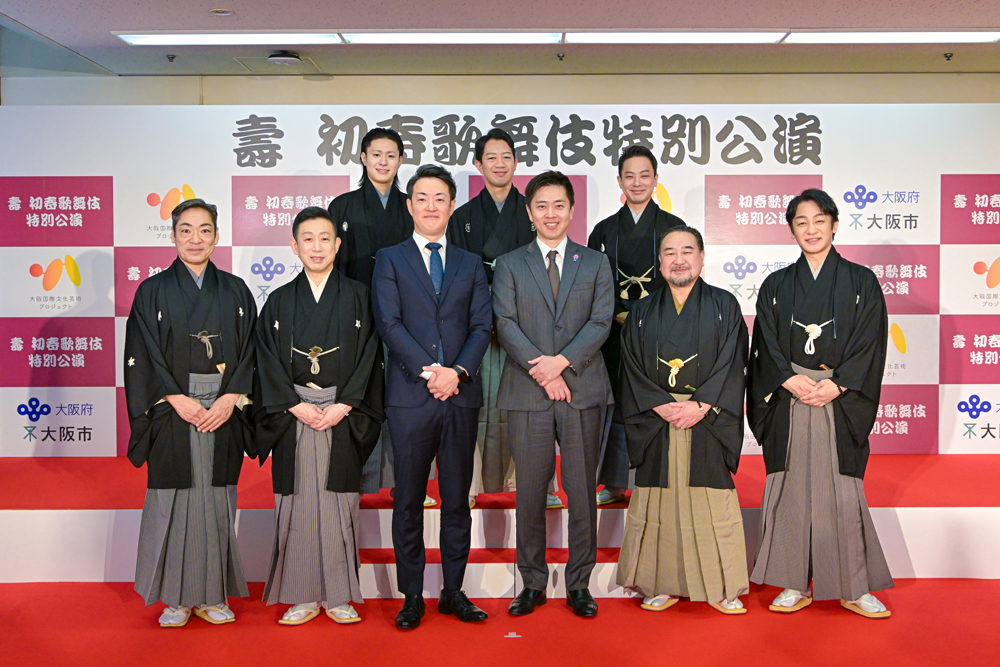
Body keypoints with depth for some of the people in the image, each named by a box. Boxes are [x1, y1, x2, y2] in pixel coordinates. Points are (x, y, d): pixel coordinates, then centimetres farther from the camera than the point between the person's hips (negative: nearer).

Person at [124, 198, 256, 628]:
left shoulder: (235, 291, 9)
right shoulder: (153, 291, 4)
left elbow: (249, 353, 5)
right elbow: (143, 357, -2)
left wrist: (230, 399, -9)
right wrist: (178, 400, -12)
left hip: (223, 412, 2)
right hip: (173, 412, -1)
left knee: (217, 499, 5)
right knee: (175, 499, 1)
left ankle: (212, 595, 15)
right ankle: (176, 597, 13)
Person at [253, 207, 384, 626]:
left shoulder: (357, 297, 6)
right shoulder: (279, 301, 9)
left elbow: (368, 356, -1)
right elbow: (269, 362, 3)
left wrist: (341, 407, -11)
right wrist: (296, 406, -9)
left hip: (343, 417, -1)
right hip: (293, 418, 1)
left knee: (339, 504, 1)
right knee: (298, 504, 2)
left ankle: (338, 596, 13)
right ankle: (303, 597, 13)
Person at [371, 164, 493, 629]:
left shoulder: (471, 264, 15)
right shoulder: (390, 260, 7)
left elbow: (482, 326, 5)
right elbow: (390, 324, -4)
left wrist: (457, 371, -11)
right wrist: (429, 372, -14)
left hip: (462, 395, 2)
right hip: (411, 395, -2)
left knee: (457, 499, 8)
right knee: (409, 500, 4)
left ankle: (453, 591, 19)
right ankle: (412, 597, 14)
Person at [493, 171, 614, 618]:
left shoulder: (595, 263, 12)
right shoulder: (509, 265, 11)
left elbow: (601, 321, 1)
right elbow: (506, 324, -1)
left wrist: (561, 361, -13)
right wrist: (539, 367, -14)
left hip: (583, 391, 1)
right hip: (527, 394, 0)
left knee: (582, 491, 4)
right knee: (530, 493, 4)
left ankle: (579, 584, 17)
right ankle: (533, 584, 18)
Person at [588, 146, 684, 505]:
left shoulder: (673, 227, 6)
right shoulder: (604, 230, 9)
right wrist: (619, 315, -8)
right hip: (616, 331, 1)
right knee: (617, 404, 4)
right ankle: (615, 483, 16)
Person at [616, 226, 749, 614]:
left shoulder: (724, 306, 6)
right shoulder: (642, 313, 11)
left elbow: (732, 364, -3)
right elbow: (632, 370, 3)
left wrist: (701, 405, -14)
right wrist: (664, 406, -10)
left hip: (710, 421, -1)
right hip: (656, 422, 2)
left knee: (712, 504, 0)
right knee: (661, 504, 3)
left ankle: (721, 588, 13)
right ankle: (663, 586, 15)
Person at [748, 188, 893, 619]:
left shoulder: (861, 281, 6)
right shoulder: (776, 285, 10)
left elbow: (869, 342, -1)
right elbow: (767, 346, 4)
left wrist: (836, 385, -13)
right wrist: (791, 381, -12)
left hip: (842, 402, -1)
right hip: (788, 403, 2)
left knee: (842, 490, -2)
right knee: (791, 487, 2)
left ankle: (854, 587, 11)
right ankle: (795, 584, 12)